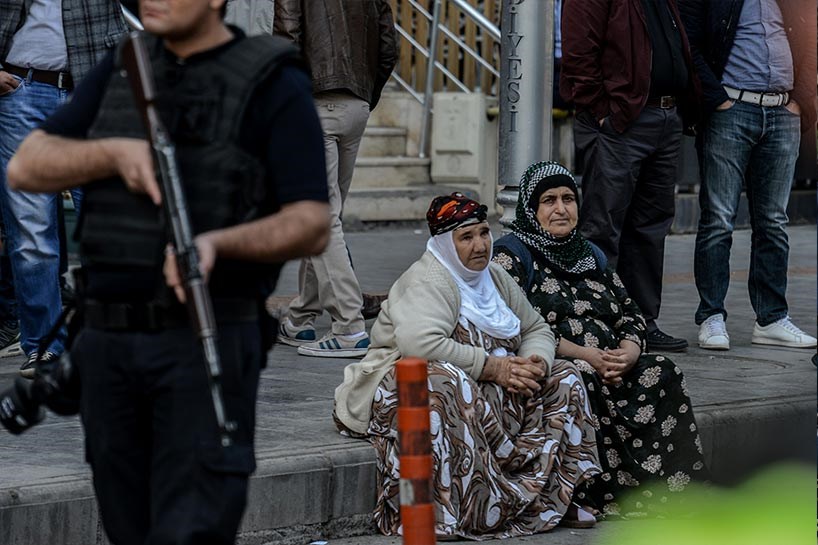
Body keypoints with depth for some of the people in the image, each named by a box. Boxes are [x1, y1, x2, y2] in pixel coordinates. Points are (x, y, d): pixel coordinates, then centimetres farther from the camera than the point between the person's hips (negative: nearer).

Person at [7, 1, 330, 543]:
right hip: (110, 343, 6)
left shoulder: (275, 86, -6)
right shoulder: (121, 71, 11)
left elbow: (312, 228, -12)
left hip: (207, 342, -6)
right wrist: (117, 151, -16)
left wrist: (215, 243, -30)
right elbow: (26, 169, 4)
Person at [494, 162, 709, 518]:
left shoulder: (591, 256, 25)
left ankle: (675, 492, -31)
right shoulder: (512, 254, 4)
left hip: (610, 368, 6)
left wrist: (627, 354, -7)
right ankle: (617, 495, -35)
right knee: (583, 382, -37)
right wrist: (585, 355, -17)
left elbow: (631, 315, 18)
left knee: (662, 374, -22)